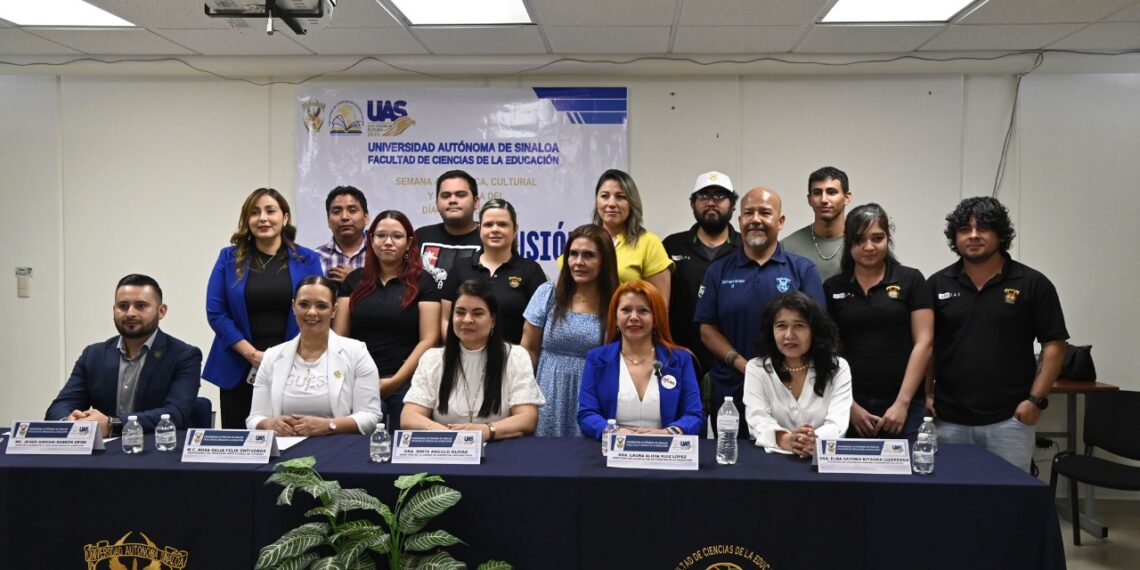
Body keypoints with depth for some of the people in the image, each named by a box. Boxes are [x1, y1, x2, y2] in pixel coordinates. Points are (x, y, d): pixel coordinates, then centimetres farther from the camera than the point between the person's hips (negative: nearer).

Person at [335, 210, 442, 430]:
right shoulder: (354, 280, 12)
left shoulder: (422, 281, 3)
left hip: (405, 383, -2)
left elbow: (428, 339, -4)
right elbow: (339, 336, 9)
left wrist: (394, 381, -10)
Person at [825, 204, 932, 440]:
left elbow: (923, 342, -2)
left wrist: (902, 403, -8)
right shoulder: (832, 288, 7)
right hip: (851, 405, 1)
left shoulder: (911, 280, 3)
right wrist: (849, 405, -4)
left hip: (901, 406, -1)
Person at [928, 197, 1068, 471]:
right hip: (949, 420, 2)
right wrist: (925, 395, 0)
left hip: (1009, 419, -2)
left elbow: (1053, 346, -1)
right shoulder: (937, 284, 5)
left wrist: (1036, 399, -8)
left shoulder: (1033, 284, -1)